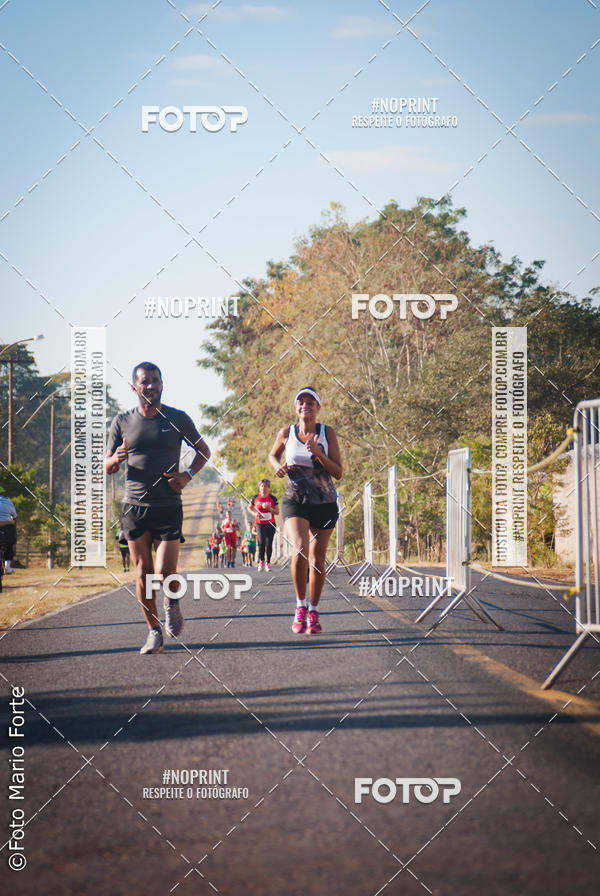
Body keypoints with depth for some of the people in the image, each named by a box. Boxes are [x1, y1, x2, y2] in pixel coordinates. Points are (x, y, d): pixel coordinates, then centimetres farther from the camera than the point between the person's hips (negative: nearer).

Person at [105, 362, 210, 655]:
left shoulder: (177, 419, 3)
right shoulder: (122, 422, 5)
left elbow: (203, 450, 15)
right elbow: (107, 466, 10)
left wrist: (188, 475, -3)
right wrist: (117, 458, -14)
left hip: (169, 506, -1)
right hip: (135, 507, 1)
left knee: (165, 572, -10)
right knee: (143, 573, 0)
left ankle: (172, 601, 25)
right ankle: (154, 632, 12)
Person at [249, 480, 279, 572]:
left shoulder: (272, 498, -1)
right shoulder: (256, 498, 1)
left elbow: (277, 511, 2)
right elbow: (249, 508, 14)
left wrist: (269, 508, -16)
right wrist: (255, 513, -6)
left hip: (270, 524, 0)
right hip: (260, 524, 0)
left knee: (269, 543, -3)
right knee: (261, 542, -11)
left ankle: (268, 563, 7)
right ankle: (261, 561, 6)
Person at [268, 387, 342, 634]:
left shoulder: (327, 434, -2)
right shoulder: (286, 433, 0)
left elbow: (338, 473, -5)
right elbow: (273, 455, 20)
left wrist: (318, 453, -19)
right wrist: (277, 467, -2)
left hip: (325, 503, 1)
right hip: (295, 502, -1)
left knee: (317, 560, 5)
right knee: (300, 551, -22)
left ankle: (313, 612, 20)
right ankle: (300, 606, -8)